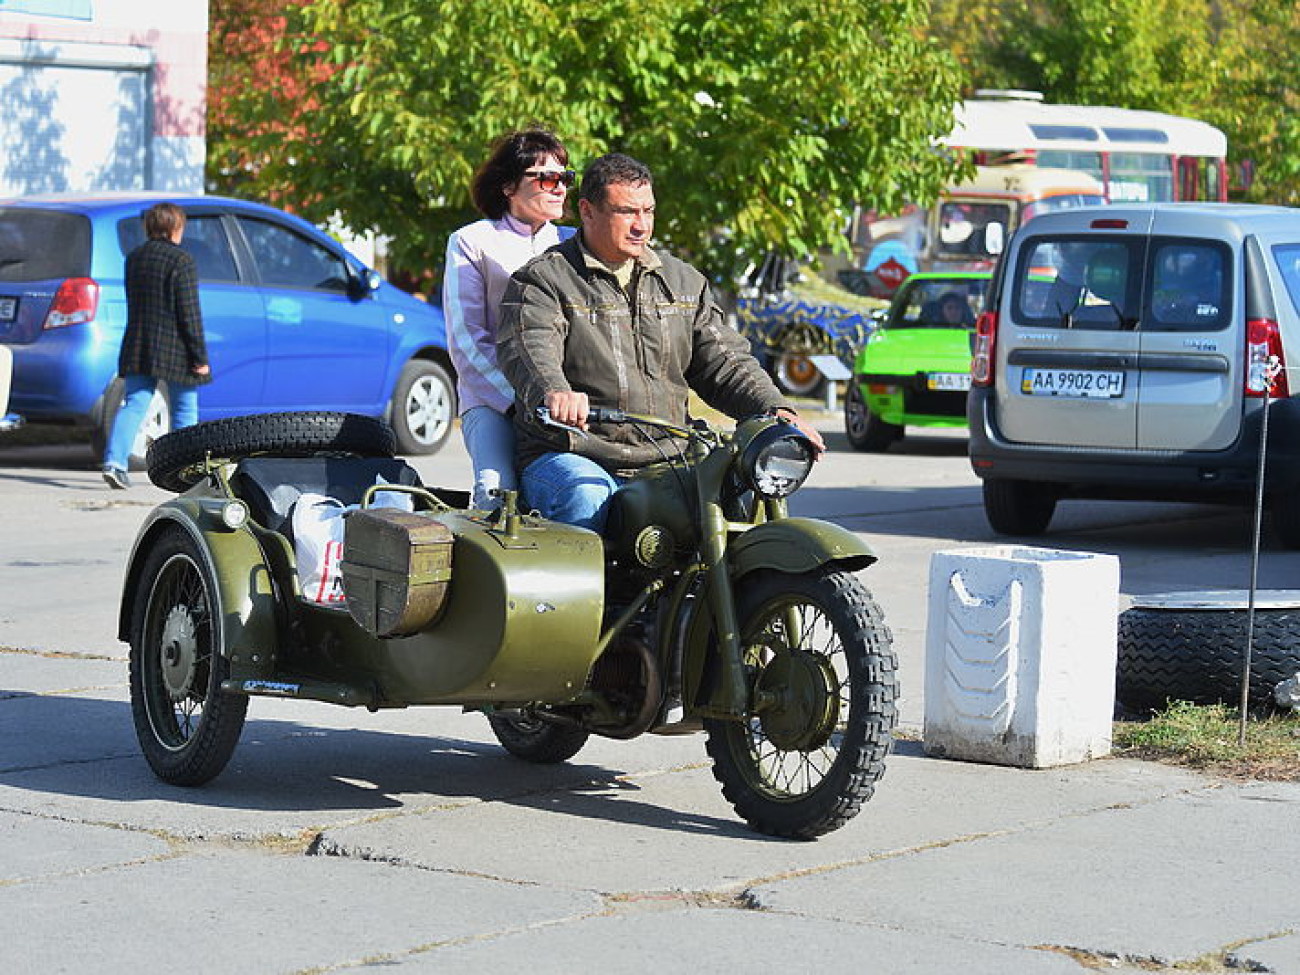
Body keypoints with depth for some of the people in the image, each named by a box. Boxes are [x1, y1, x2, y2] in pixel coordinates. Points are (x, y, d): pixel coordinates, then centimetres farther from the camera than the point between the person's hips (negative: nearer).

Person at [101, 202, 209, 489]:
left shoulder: (134, 258, 9)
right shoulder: (181, 261, -12)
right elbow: (189, 312, -14)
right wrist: (200, 356, -10)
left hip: (138, 347, 5)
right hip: (175, 350, -5)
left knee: (134, 404, 2)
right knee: (185, 411, 9)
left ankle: (114, 460, -16)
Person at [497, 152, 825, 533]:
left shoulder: (683, 282, 20)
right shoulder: (542, 280, 2)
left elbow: (724, 362, 17)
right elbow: (530, 351, -16)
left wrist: (776, 412, -3)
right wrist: (554, 393, -41)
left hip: (667, 460, 4)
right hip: (570, 456, -4)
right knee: (587, 499, -37)